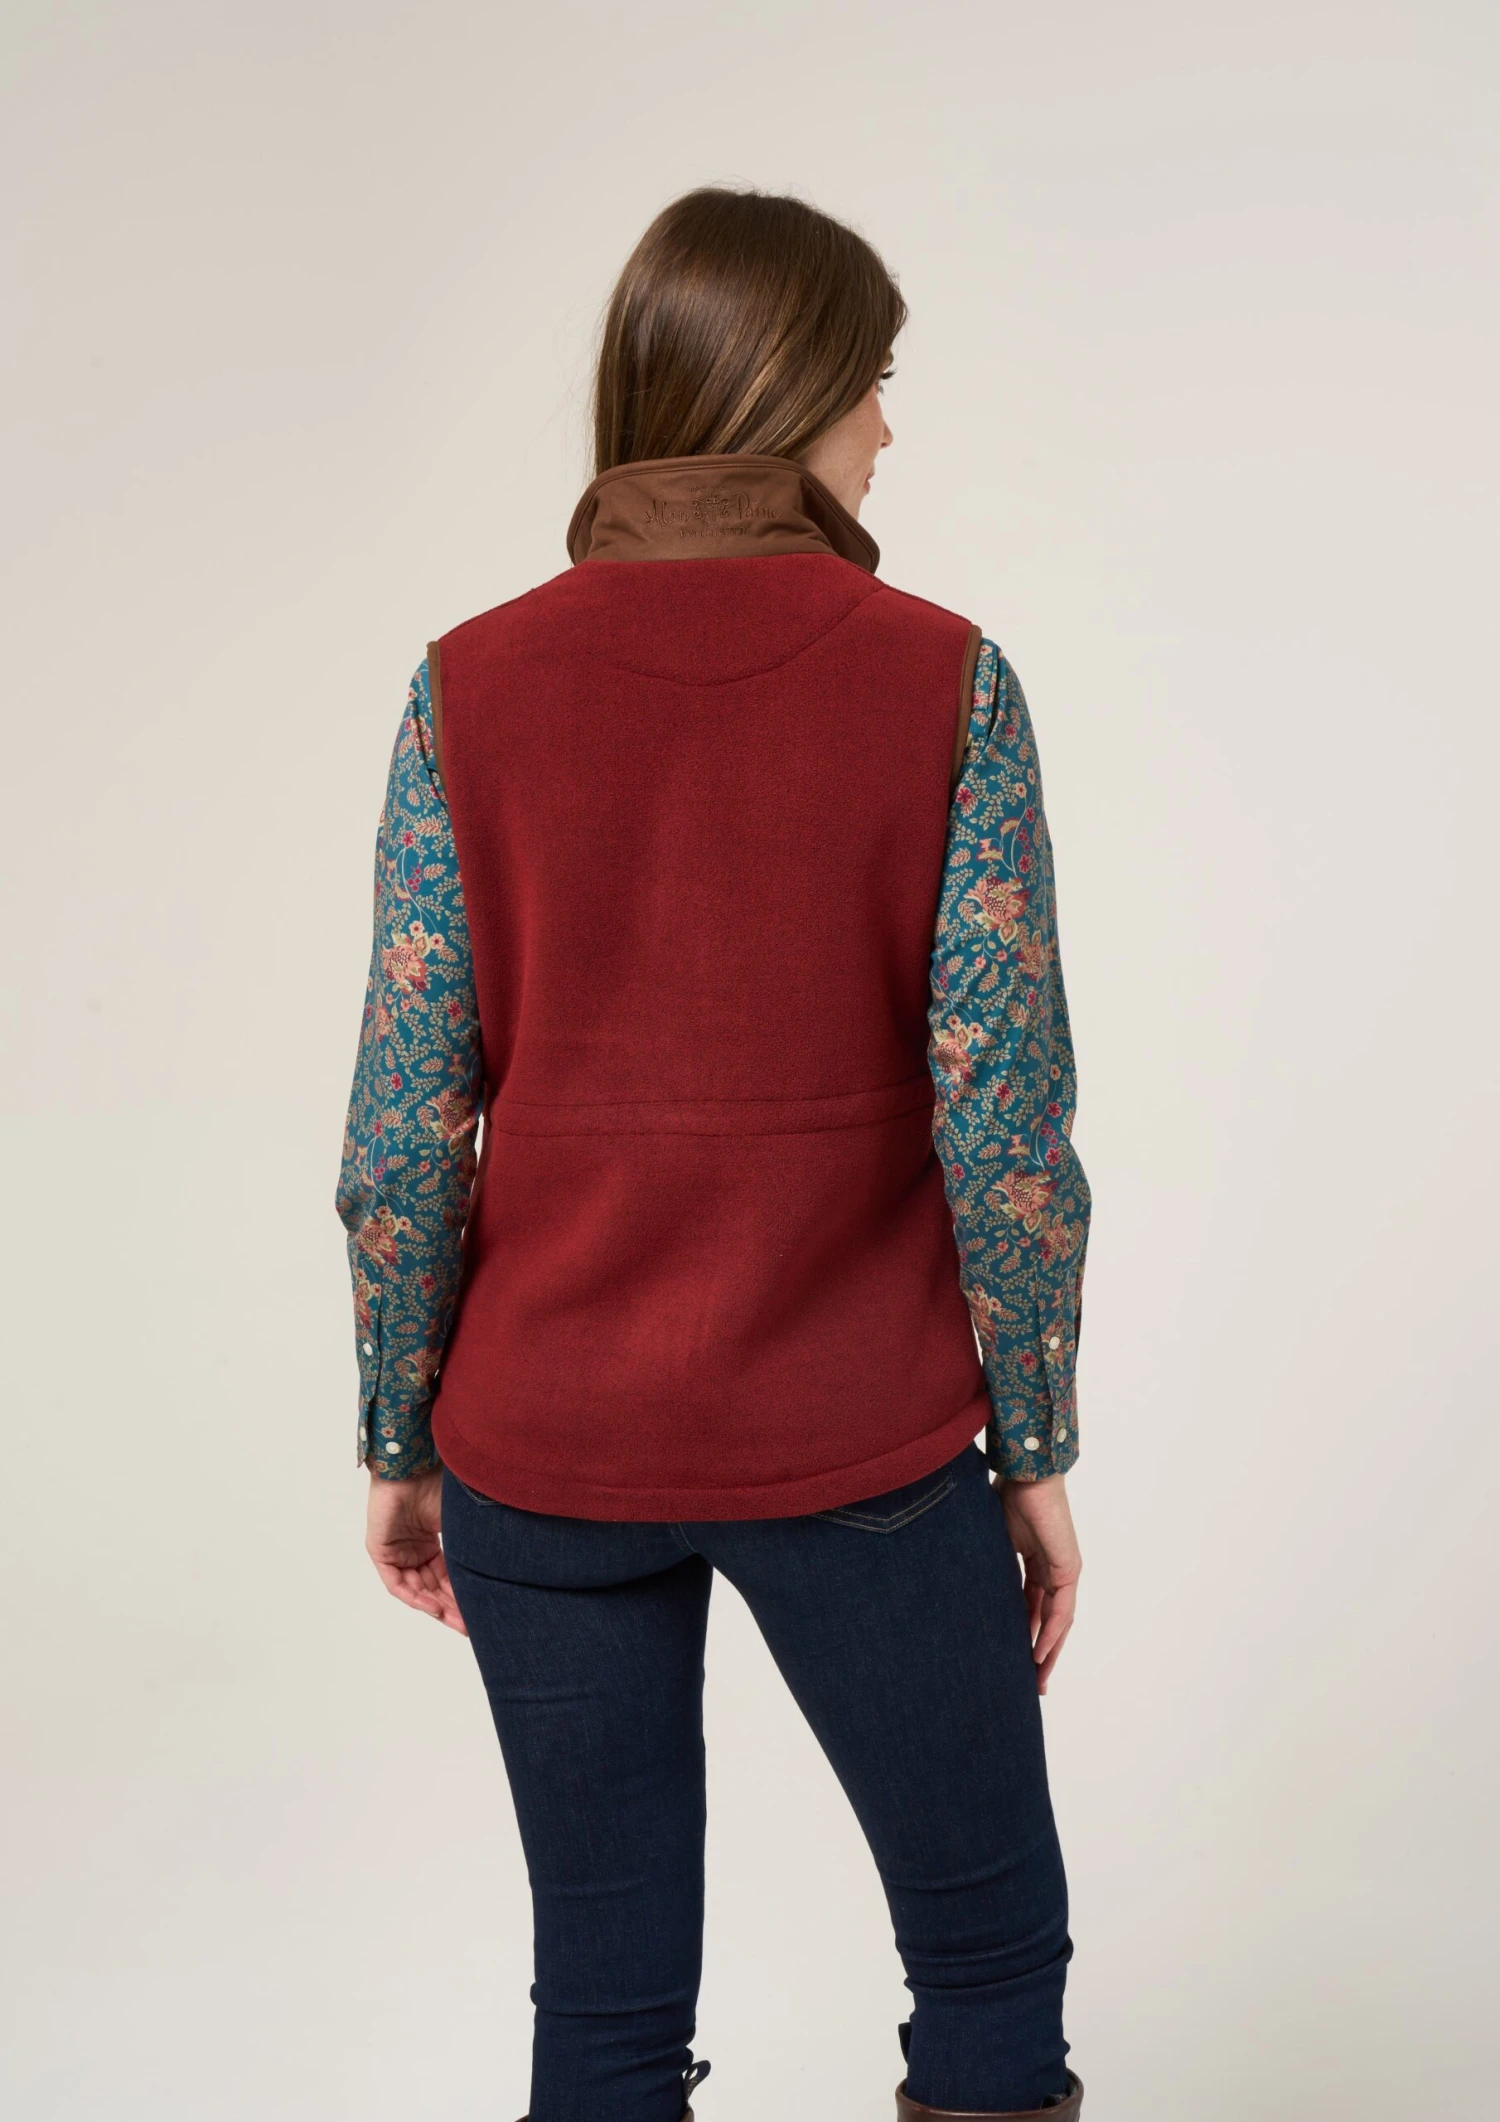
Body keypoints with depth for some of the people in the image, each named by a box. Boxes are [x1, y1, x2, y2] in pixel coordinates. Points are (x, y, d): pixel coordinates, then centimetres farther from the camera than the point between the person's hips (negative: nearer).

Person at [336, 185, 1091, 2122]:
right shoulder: (942, 682, -9)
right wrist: (1036, 1450, 1)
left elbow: (402, 1127, -5)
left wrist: (400, 1444, 7)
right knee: (992, 1957, 19)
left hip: (542, 1448, 2)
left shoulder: (473, 687, -5)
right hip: (862, 1447, -2)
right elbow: (1007, 1116, -10)